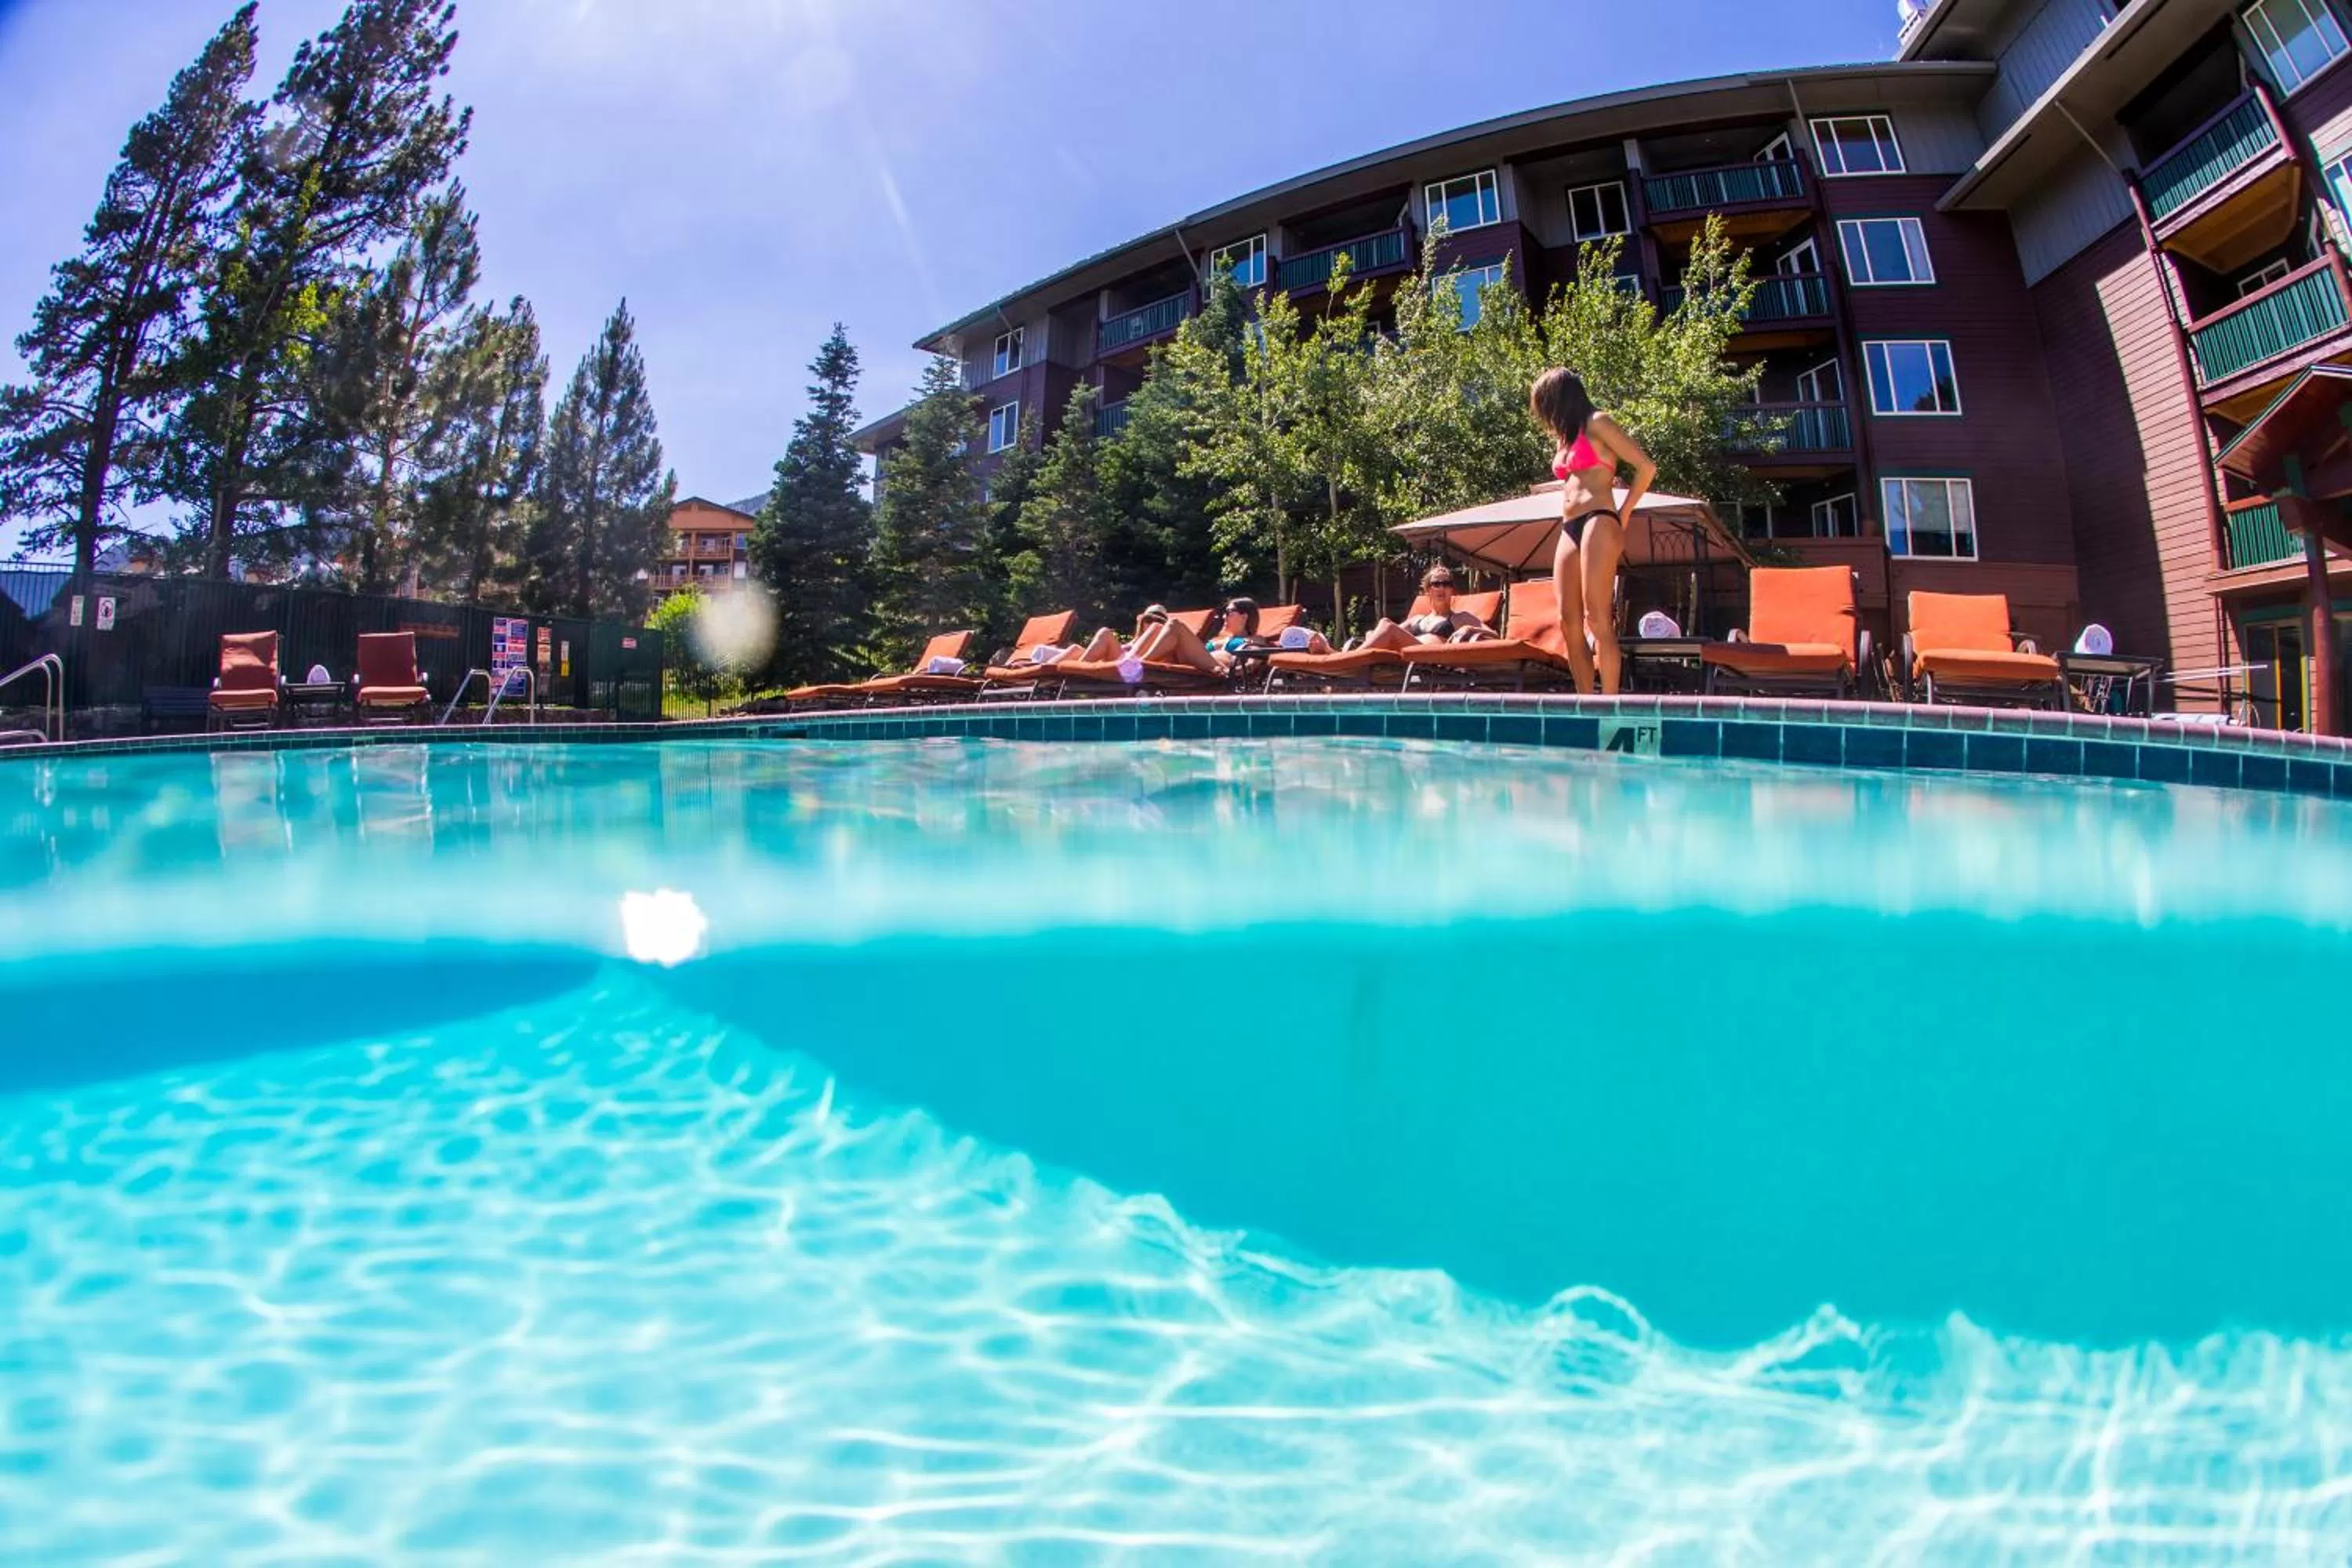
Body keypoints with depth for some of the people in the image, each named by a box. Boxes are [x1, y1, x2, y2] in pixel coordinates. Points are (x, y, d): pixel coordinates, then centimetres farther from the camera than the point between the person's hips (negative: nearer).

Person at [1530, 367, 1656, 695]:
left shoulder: (1596, 423, 2)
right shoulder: (1564, 437, 23)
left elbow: (1646, 467, -3)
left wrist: (1623, 516, -3)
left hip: (1597, 523, -8)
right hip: (1569, 530, 8)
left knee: (1598, 620, -14)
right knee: (1569, 623, -2)